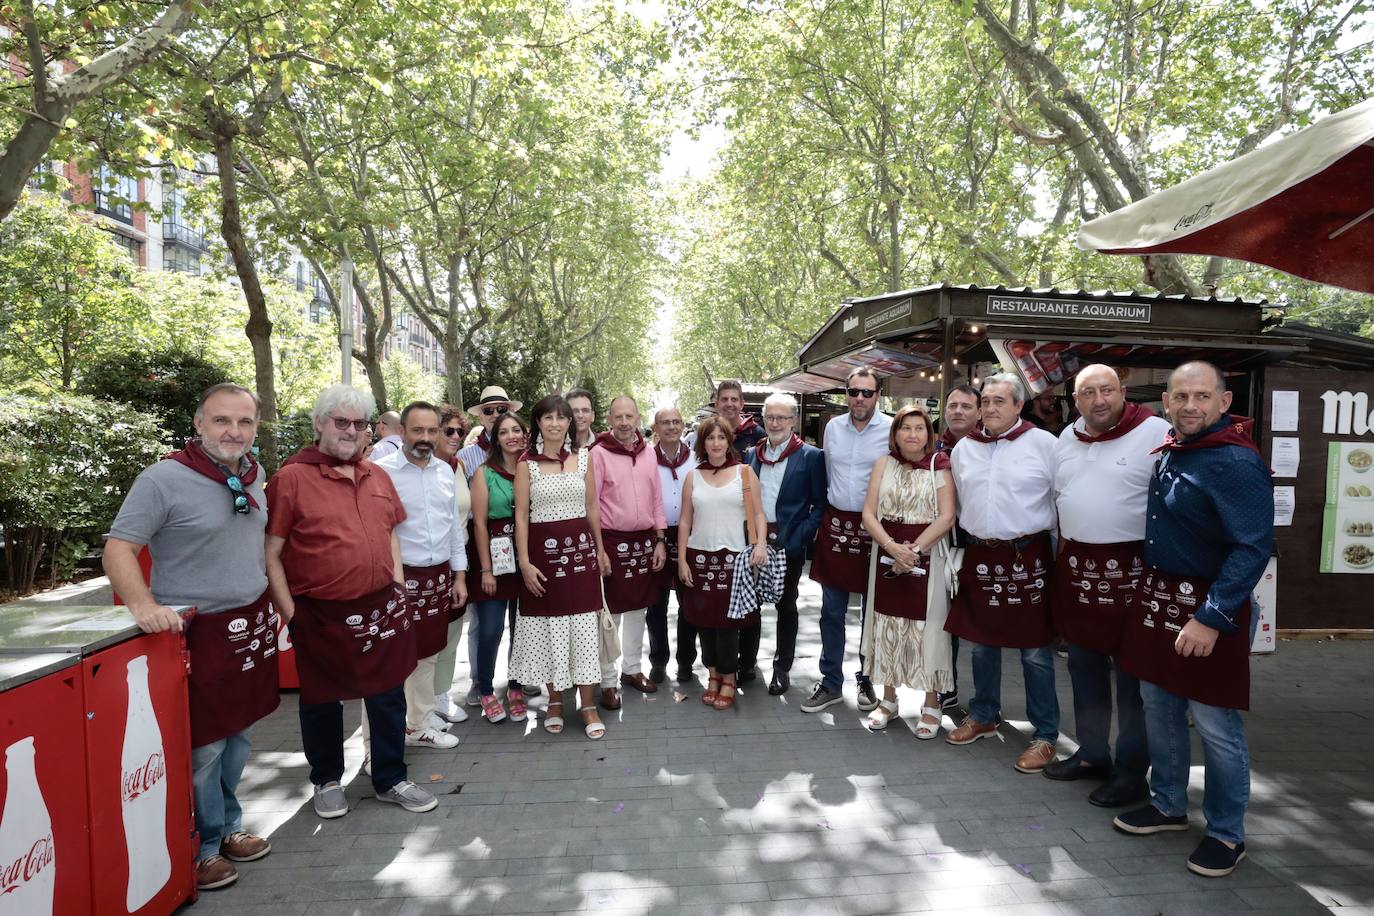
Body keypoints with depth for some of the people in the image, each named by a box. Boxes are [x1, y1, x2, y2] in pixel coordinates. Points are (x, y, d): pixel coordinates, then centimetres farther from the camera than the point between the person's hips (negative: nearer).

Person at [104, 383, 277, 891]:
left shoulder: (254, 475, 6)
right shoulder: (163, 479, -15)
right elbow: (117, 550, -14)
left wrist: (275, 603, 17)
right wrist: (143, 605, -28)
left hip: (252, 625, 6)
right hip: (196, 632, -6)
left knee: (238, 737, 18)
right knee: (202, 747, 6)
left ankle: (228, 826, 36)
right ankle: (201, 849, 26)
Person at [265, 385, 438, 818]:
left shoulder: (377, 476, 9)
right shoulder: (292, 478, -9)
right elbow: (271, 554, -9)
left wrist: (398, 588, 9)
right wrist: (290, 613, -11)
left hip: (382, 609, 5)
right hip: (321, 616, -4)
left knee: (388, 697, 13)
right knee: (322, 701, 14)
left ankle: (391, 780, 31)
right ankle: (327, 782, 37)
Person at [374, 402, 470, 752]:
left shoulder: (445, 471, 8)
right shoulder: (381, 471, -11)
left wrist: (459, 575, 12)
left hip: (439, 577, 6)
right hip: (398, 578, -6)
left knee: (427, 655, 17)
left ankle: (419, 726, 34)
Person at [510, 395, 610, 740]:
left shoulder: (583, 458, 6)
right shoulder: (526, 463, -1)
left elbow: (592, 507, 11)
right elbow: (521, 514, -3)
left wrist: (601, 549, 13)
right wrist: (524, 561, -9)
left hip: (580, 546, 2)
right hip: (543, 549, -1)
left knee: (583, 626, 3)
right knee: (548, 626, 7)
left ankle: (588, 705, 13)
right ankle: (554, 700, 24)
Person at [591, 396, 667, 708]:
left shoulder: (647, 452, 7)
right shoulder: (599, 453, -8)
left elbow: (656, 498, 10)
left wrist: (660, 540, 6)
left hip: (645, 540, 5)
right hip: (612, 541, -5)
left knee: (638, 609, 16)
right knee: (610, 614, 4)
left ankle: (632, 669, 32)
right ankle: (608, 681, 16)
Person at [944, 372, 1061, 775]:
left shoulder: (1044, 444, -6)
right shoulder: (963, 448, 8)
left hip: (1028, 556, -4)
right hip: (979, 556, 5)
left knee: (1035, 651, 3)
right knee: (982, 644, 16)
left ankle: (1045, 735, 19)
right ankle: (983, 716, 34)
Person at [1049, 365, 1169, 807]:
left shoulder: (1156, 434, -10)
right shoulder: (1067, 438, 10)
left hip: (1132, 570, -6)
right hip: (1077, 568, 6)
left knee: (1132, 677, 3)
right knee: (1085, 670, 16)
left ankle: (1132, 771, 19)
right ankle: (1091, 754, 32)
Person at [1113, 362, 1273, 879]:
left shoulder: (1236, 463, -17)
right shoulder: (1169, 452, 8)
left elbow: (1254, 547, -22)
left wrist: (1212, 618, -25)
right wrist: (1152, 592, 15)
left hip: (1209, 605, -8)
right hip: (1158, 595, 8)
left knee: (1215, 725, 3)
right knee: (1158, 707, 16)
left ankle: (1227, 835, 22)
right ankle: (1168, 806, 34)